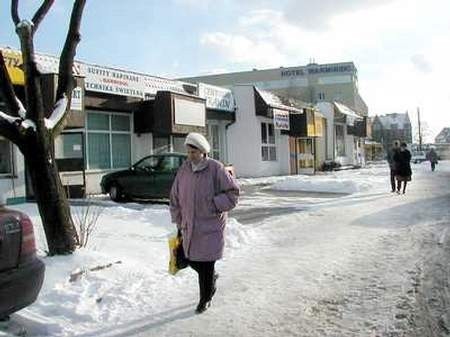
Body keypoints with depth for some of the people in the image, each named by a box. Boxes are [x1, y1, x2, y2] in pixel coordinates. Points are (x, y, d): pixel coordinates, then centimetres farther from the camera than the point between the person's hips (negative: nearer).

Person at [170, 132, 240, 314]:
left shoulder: (215, 169, -12)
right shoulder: (183, 170, 2)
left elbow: (233, 192, -9)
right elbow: (175, 198, 11)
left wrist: (214, 205, -19)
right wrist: (179, 222, 10)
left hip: (211, 226, -5)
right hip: (190, 227, 5)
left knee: (205, 265, 0)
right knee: (192, 260, 13)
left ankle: (205, 299, 22)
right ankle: (212, 278, 43)